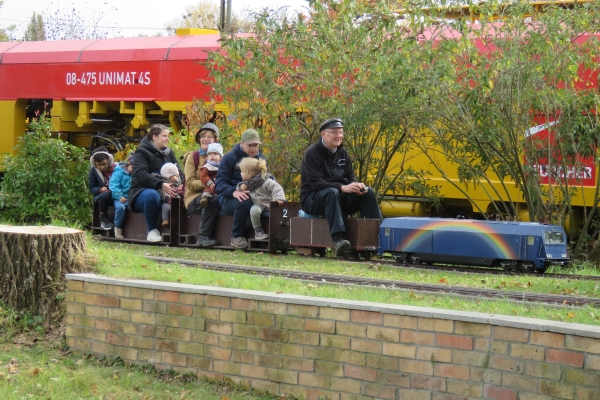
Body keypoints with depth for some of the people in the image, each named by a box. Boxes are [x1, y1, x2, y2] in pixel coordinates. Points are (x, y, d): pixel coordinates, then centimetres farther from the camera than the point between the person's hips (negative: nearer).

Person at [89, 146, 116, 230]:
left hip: (115, 196, -1)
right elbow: (91, 188, 3)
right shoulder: (93, 170, 2)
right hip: (100, 197, 1)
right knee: (105, 194, -38)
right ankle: (103, 219, -13)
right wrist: (100, 190, -18)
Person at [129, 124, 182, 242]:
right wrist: (161, 185, -31)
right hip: (142, 191, -5)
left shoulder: (169, 153, 20)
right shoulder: (142, 152, -1)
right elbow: (141, 175, -17)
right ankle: (152, 231, -23)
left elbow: (178, 172, 11)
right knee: (152, 196, -41)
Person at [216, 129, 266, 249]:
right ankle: (236, 236, -19)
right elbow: (220, 182, -7)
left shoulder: (261, 159, 18)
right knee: (245, 202, -40)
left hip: (255, 197, 4)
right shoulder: (230, 157, 1)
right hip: (229, 198, -4)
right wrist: (234, 192, -28)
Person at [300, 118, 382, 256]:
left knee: (368, 192, -13)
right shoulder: (312, 153, -11)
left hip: (339, 199, 7)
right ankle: (339, 238, -51)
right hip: (313, 201, -6)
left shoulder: (342, 153, 10)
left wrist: (357, 186, -16)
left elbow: (351, 177, 10)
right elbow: (315, 183, -22)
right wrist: (343, 188, -32)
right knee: (332, 192, -38)